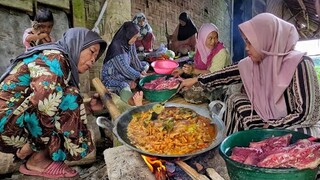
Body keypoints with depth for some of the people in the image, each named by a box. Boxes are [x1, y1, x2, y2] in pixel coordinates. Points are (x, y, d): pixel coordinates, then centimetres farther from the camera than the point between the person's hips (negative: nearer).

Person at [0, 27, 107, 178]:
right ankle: (37, 161, -8)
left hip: (19, 120, 9)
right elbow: (45, 103, -30)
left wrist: (88, 107, 3)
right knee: (69, 98, -21)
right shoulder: (54, 58, -16)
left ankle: (26, 149, 8)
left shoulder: (64, 64, 12)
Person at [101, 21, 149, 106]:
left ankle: (131, 83, -12)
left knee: (145, 65, 8)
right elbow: (125, 68, -28)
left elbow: (135, 59, 4)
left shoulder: (130, 44, -3)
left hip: (126, 71, 10)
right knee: (124, 87, -39)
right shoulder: (116, 47, -27)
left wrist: (142, 71, -9)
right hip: (111, 76, -9)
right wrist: (139, 76, -21)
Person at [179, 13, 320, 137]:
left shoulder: (299, 65, -23)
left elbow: (305, 114, -22)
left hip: (298, 130, -6)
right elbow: (228, 74, 3)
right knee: (236, 100, -5)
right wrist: (196, 80, 4)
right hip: (269, 121, 6)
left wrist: (269, 126, -18)